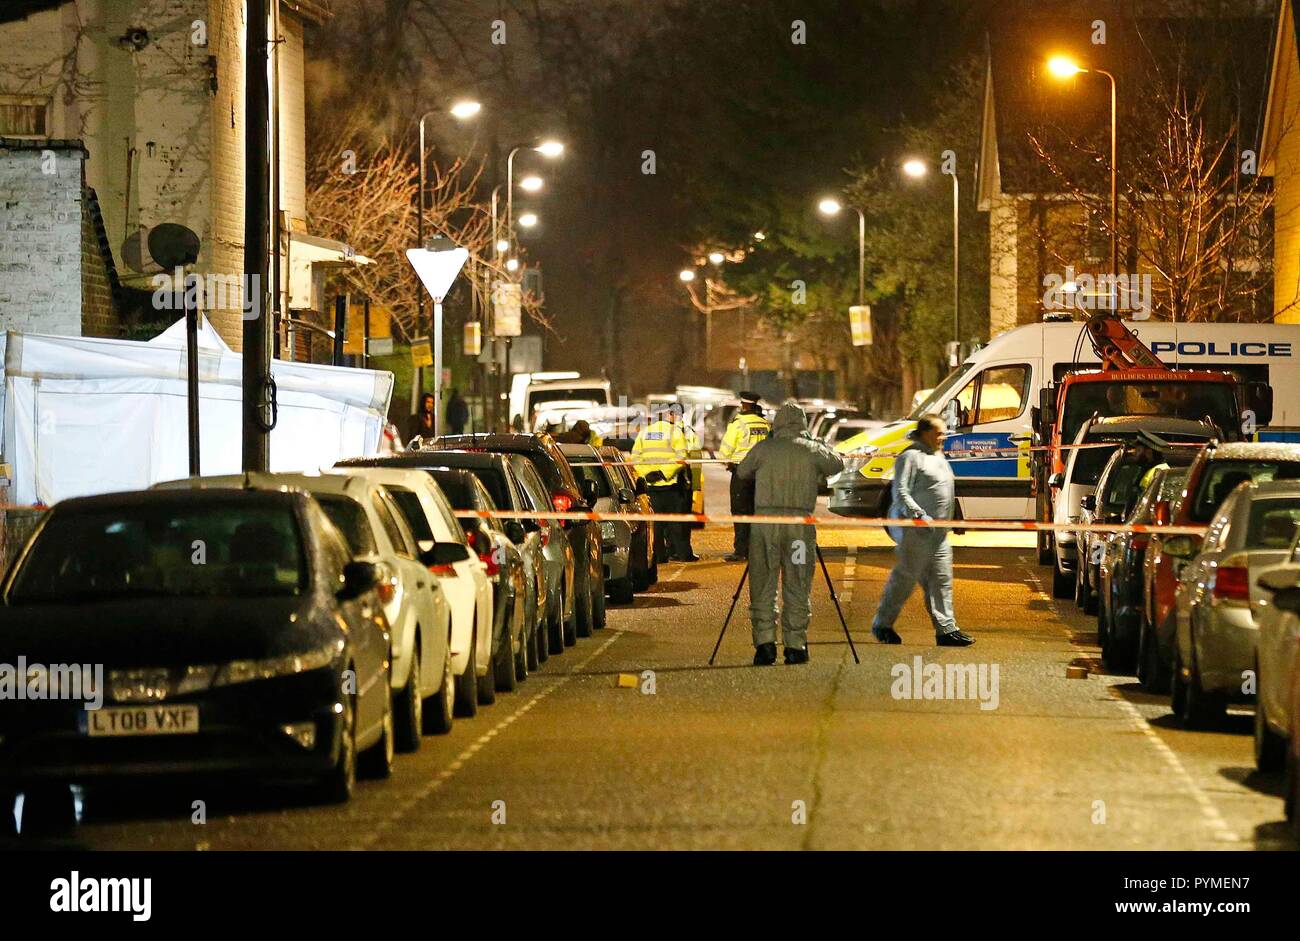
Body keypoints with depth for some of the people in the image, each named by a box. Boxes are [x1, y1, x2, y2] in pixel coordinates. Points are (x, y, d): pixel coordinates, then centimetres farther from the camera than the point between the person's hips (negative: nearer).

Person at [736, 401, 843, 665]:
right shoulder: (812, 450, 6)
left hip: (765, 519, 0)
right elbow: (837, 465, 23)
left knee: (762, 585, 5)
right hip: (800, 521, 0)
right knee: (797, 588, 7)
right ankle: (795, 647, 6)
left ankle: (765, 642, -3)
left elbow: (742, 472, 21)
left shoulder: (763, 448, 5)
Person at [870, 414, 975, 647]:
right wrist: (917, 513, -30)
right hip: (917, 531, -9)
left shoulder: (938, 457, 19)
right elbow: (901, 491, -18)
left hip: (938, 533, 9)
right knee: (905, 578, -3)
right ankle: (882, 624, 8)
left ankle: (946, 629, 3)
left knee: (941, 580, 4)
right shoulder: (911, 457, -10)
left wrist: (947, 522, 26)